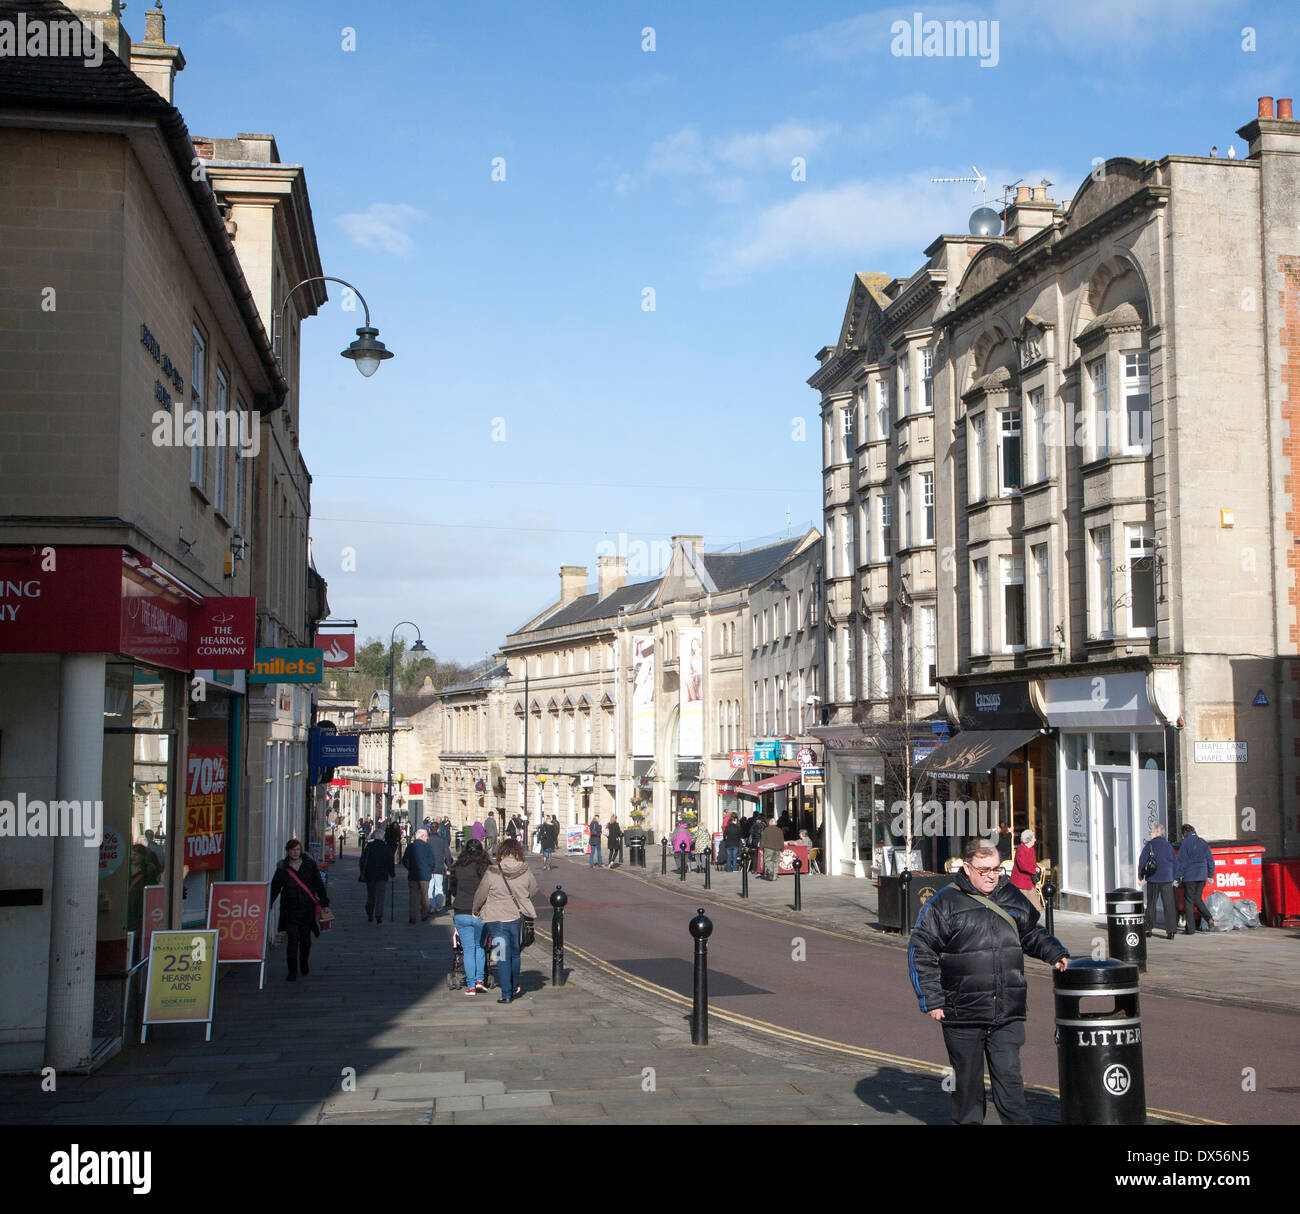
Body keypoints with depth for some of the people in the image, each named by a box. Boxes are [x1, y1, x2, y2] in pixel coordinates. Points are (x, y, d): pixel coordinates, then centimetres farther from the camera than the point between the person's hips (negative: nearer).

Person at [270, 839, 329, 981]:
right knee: (292, 940, -7)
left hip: (307, 908, 1)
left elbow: (319, 885, 7)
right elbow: (275, 888, 8)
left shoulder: (309, 865, 4)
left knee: (305, 939, 9)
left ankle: (304, 963, 35)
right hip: (290, 909, -1)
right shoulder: (282, 868, 3)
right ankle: (292, 972, -1)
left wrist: (324, 902, 1)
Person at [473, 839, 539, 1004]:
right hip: (518, 919, 3)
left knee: (502, 958, 4)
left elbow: (480, 896, -1)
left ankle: (506, 994, 3)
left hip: (497, 920, -3)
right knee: (515, 955, 19)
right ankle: (514, 989, 33)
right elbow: (533, 892, 10)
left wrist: (476, 911, 19)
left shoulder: (491, 874, -12)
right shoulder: (526, 874, -6)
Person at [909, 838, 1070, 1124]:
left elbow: (1032, 934, 27)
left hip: (1008, 1014, 2)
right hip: (963, 1014, -2)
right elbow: (920, 952, -2)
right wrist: (930, 1000, -6)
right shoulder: (944, 903, -4)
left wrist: (1055, 953, 10)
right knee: (968, 1078, 10)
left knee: (1009, 1076, -2)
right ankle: (968, 1122, 26)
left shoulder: (1012, 897, 9)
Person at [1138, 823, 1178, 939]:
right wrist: (1174, 878, 17)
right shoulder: (1169, 845, 8)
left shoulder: (1150, 844, -4)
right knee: (1169, 905, 1)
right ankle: (1170, 930, -6)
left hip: (1153, 879, -2)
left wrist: (1140, 876, 2)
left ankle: (1149, 929, 13)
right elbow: (1175, 863, 10)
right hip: (1167, 879, 2)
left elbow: (1142, 860, -7)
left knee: (1151, 905, 9)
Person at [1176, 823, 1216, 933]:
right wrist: (1210, 875, 17)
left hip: (1189, 877, -5)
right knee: (1197, 899, 19)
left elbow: (1181, 862, -11)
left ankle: (1190, 928, 3)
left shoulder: (1185, 843, -9)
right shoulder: (1203, 842, 8)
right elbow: (1210, 859, 10)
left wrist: (1177, 877, -8)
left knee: (1188, 901, 3)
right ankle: (1209, 918, -3)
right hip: (1202, 876, 5)